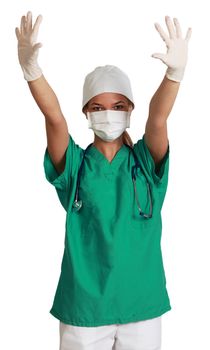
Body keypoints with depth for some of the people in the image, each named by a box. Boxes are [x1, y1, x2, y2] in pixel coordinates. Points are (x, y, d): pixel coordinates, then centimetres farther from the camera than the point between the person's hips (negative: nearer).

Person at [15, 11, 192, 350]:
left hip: (141, 304, 1)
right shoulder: (75, 166, -3)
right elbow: (55, 119, -20)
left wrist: (176, 71, -39)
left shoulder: (146, 163, -1)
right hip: (83, 306, 0)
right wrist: (30, 68, -36)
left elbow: (158, 119, -20)